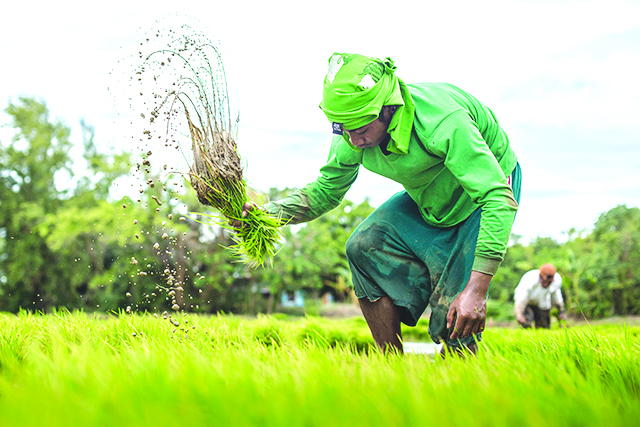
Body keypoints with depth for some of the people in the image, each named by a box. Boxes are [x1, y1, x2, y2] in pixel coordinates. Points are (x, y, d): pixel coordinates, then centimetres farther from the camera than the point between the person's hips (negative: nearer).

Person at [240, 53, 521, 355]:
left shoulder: (443, 124, -41)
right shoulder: (354, 133, -19)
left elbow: (500, 198, -42)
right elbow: (327, 189, -4)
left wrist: (476, 289, -49)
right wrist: (271, 212, -25)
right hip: (428, 198, 6)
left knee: (453, 314, -18)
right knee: (365, 246, -14)